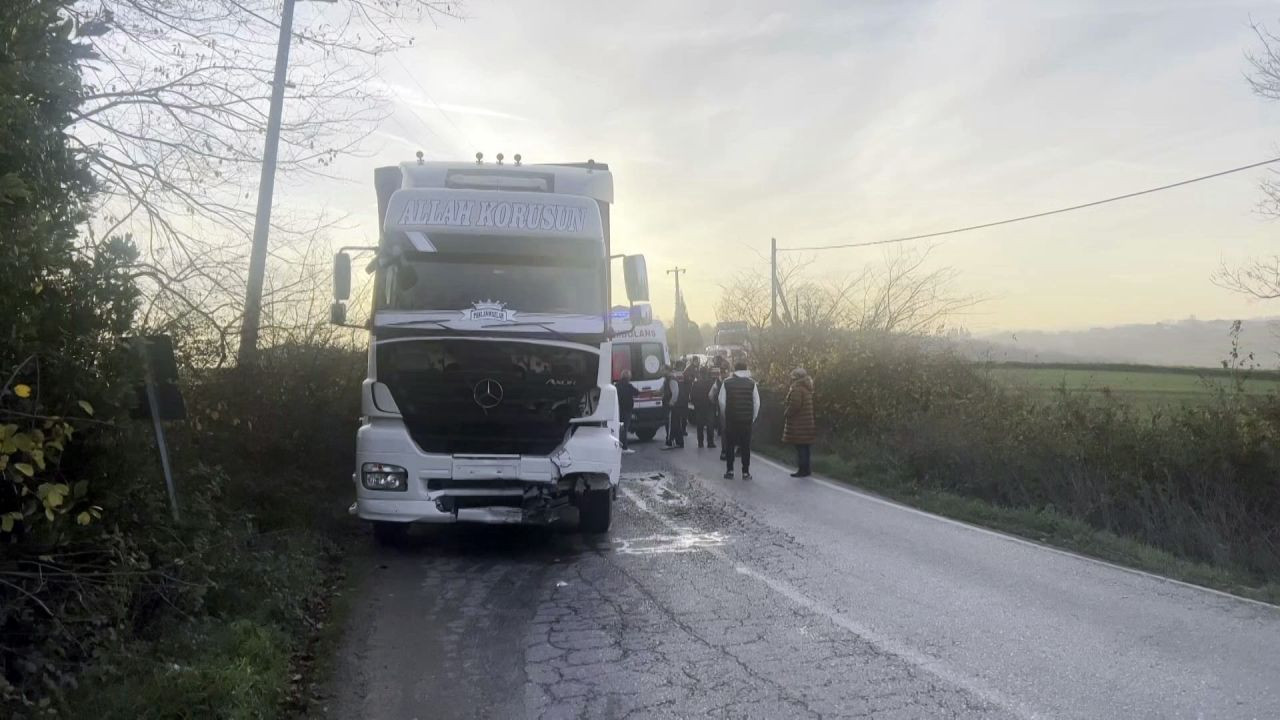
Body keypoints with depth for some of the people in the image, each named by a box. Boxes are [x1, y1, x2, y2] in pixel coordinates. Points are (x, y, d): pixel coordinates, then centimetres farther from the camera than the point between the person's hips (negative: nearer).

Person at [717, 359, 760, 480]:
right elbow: (757, 403, 0)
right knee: (746, 446, 7)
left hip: (731, 419, 0)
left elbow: (722, 402, -3)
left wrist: (725, 416, 9)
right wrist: (753, 418, 10)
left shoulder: (727, 383, -2)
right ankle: (746, 472, 8)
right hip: (747, 420, 1)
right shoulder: (752, 383, -1)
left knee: (730, 445, 10)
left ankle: (729, 471, 10)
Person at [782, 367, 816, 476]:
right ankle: (806, 469, 20)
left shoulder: (797, 389, -16)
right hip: (807, 423, 10)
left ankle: (803, 470, -3)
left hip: (798, 424, -10)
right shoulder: (807, 389, 14)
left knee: (800, 447, -5)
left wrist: (787, 415, -9)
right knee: (805, 447, 14)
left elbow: (794, 406, -22)